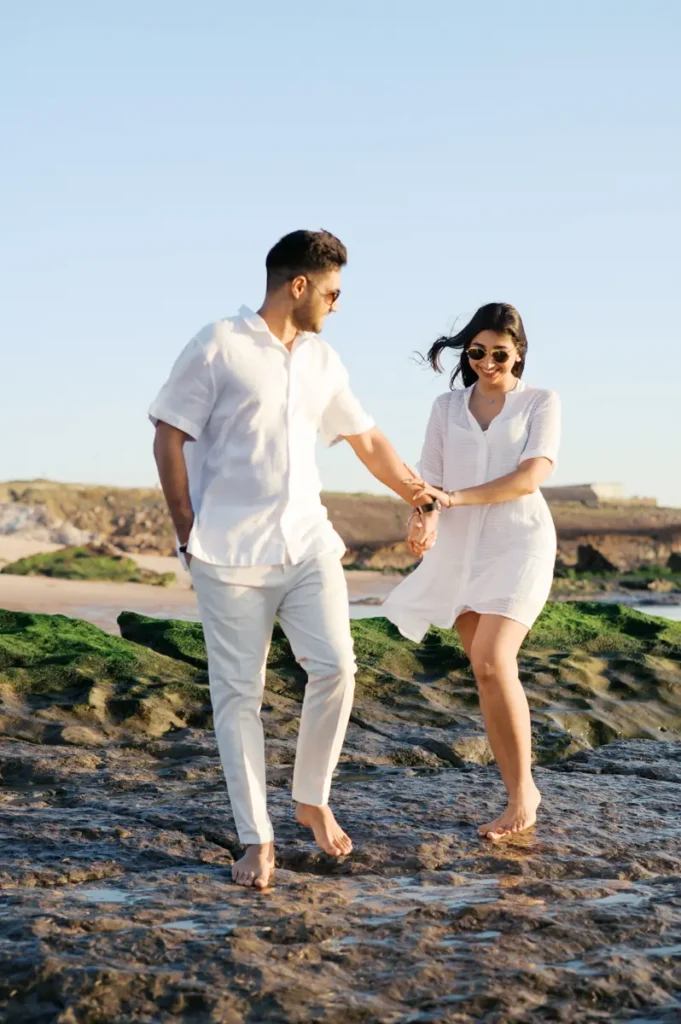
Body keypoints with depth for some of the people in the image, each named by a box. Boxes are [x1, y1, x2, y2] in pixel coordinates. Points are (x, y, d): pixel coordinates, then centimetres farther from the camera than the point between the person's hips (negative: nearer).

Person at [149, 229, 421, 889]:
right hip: (231, 553, -5)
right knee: (238, 691, 0)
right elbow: (169, 440, -4)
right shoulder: (218, 347, -5)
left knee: (335, 667, -7)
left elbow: (368, 442, 23)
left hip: (307, 543, 5)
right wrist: (189, 534, -7)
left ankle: (312, 800, 15)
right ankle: (256, 839, 8)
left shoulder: (322, 362, 13)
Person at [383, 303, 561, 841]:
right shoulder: (447, 407, 12)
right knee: (488, 673, 1)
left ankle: (523, 790, -10)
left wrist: (455, 498, -19)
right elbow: (431, 481, 8)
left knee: (493, 661, -20)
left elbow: (530, 477, -11)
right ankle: (520, 797, 7)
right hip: (461, 551, 4)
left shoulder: (541, 403, 2)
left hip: (519, 543, -4)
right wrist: (425, 516, -15)